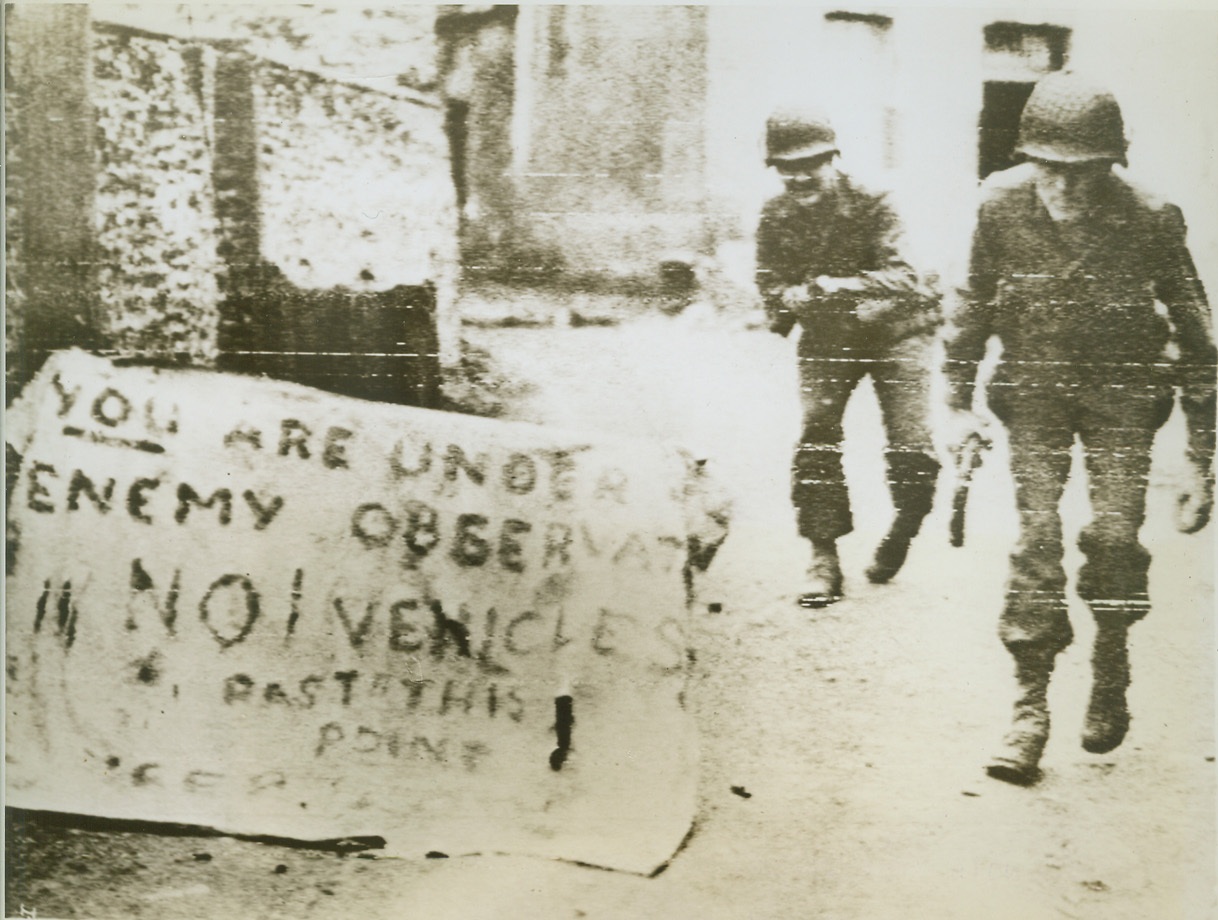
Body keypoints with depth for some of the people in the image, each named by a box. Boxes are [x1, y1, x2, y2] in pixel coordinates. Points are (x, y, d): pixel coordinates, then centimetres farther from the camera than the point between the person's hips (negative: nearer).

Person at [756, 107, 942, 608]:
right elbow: (771, 284, -5)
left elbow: (899, 276, -27)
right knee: (815, 436, -13)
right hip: (825, 338, 3)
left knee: (912, 448, -11)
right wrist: (792, 299, -29)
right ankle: (823, 556, -1)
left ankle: (902, 530, 21)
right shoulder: (775, 215, -6)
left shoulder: (871, 203, -18)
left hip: (895, 329, -3)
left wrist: (841, 287, -43)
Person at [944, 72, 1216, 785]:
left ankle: (1111, 676, 22)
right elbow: (977, 302, 2)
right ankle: (1031, 709, 2)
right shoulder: (1001, 203, -15)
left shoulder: (1151, 219, -20)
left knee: (1116, 535, -7)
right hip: (1034, 389, 1)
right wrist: (961, 398, 4)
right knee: (1037, 539, -6)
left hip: (1123, 392, -1)